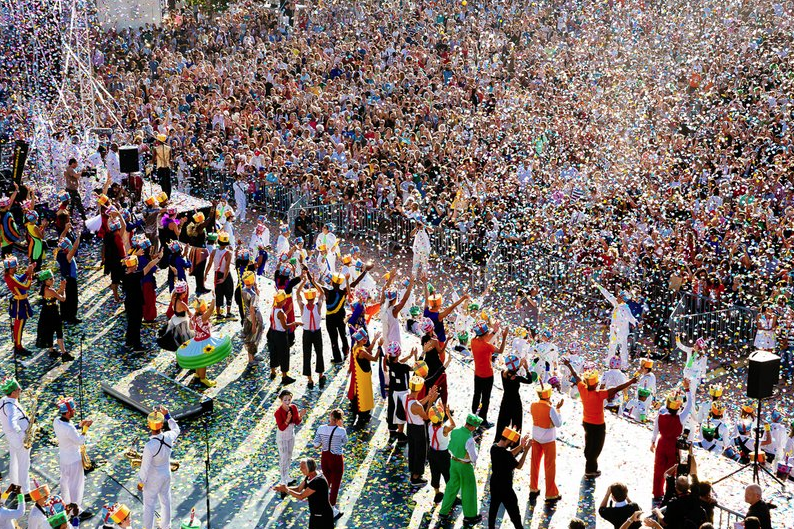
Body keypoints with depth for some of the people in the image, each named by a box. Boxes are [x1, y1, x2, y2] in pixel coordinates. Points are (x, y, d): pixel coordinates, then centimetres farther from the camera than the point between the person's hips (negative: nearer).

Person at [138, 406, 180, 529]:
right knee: (165, 501, 23)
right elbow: (176, 430, 7)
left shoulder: (149, 446, -36)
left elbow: (145, 467, -23)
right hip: (166, 475, 6)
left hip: (153, 479, -6)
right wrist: (167, 415, 9)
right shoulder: (169, 437, -21)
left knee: (149, 505, 14)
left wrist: (140, 482, -8)